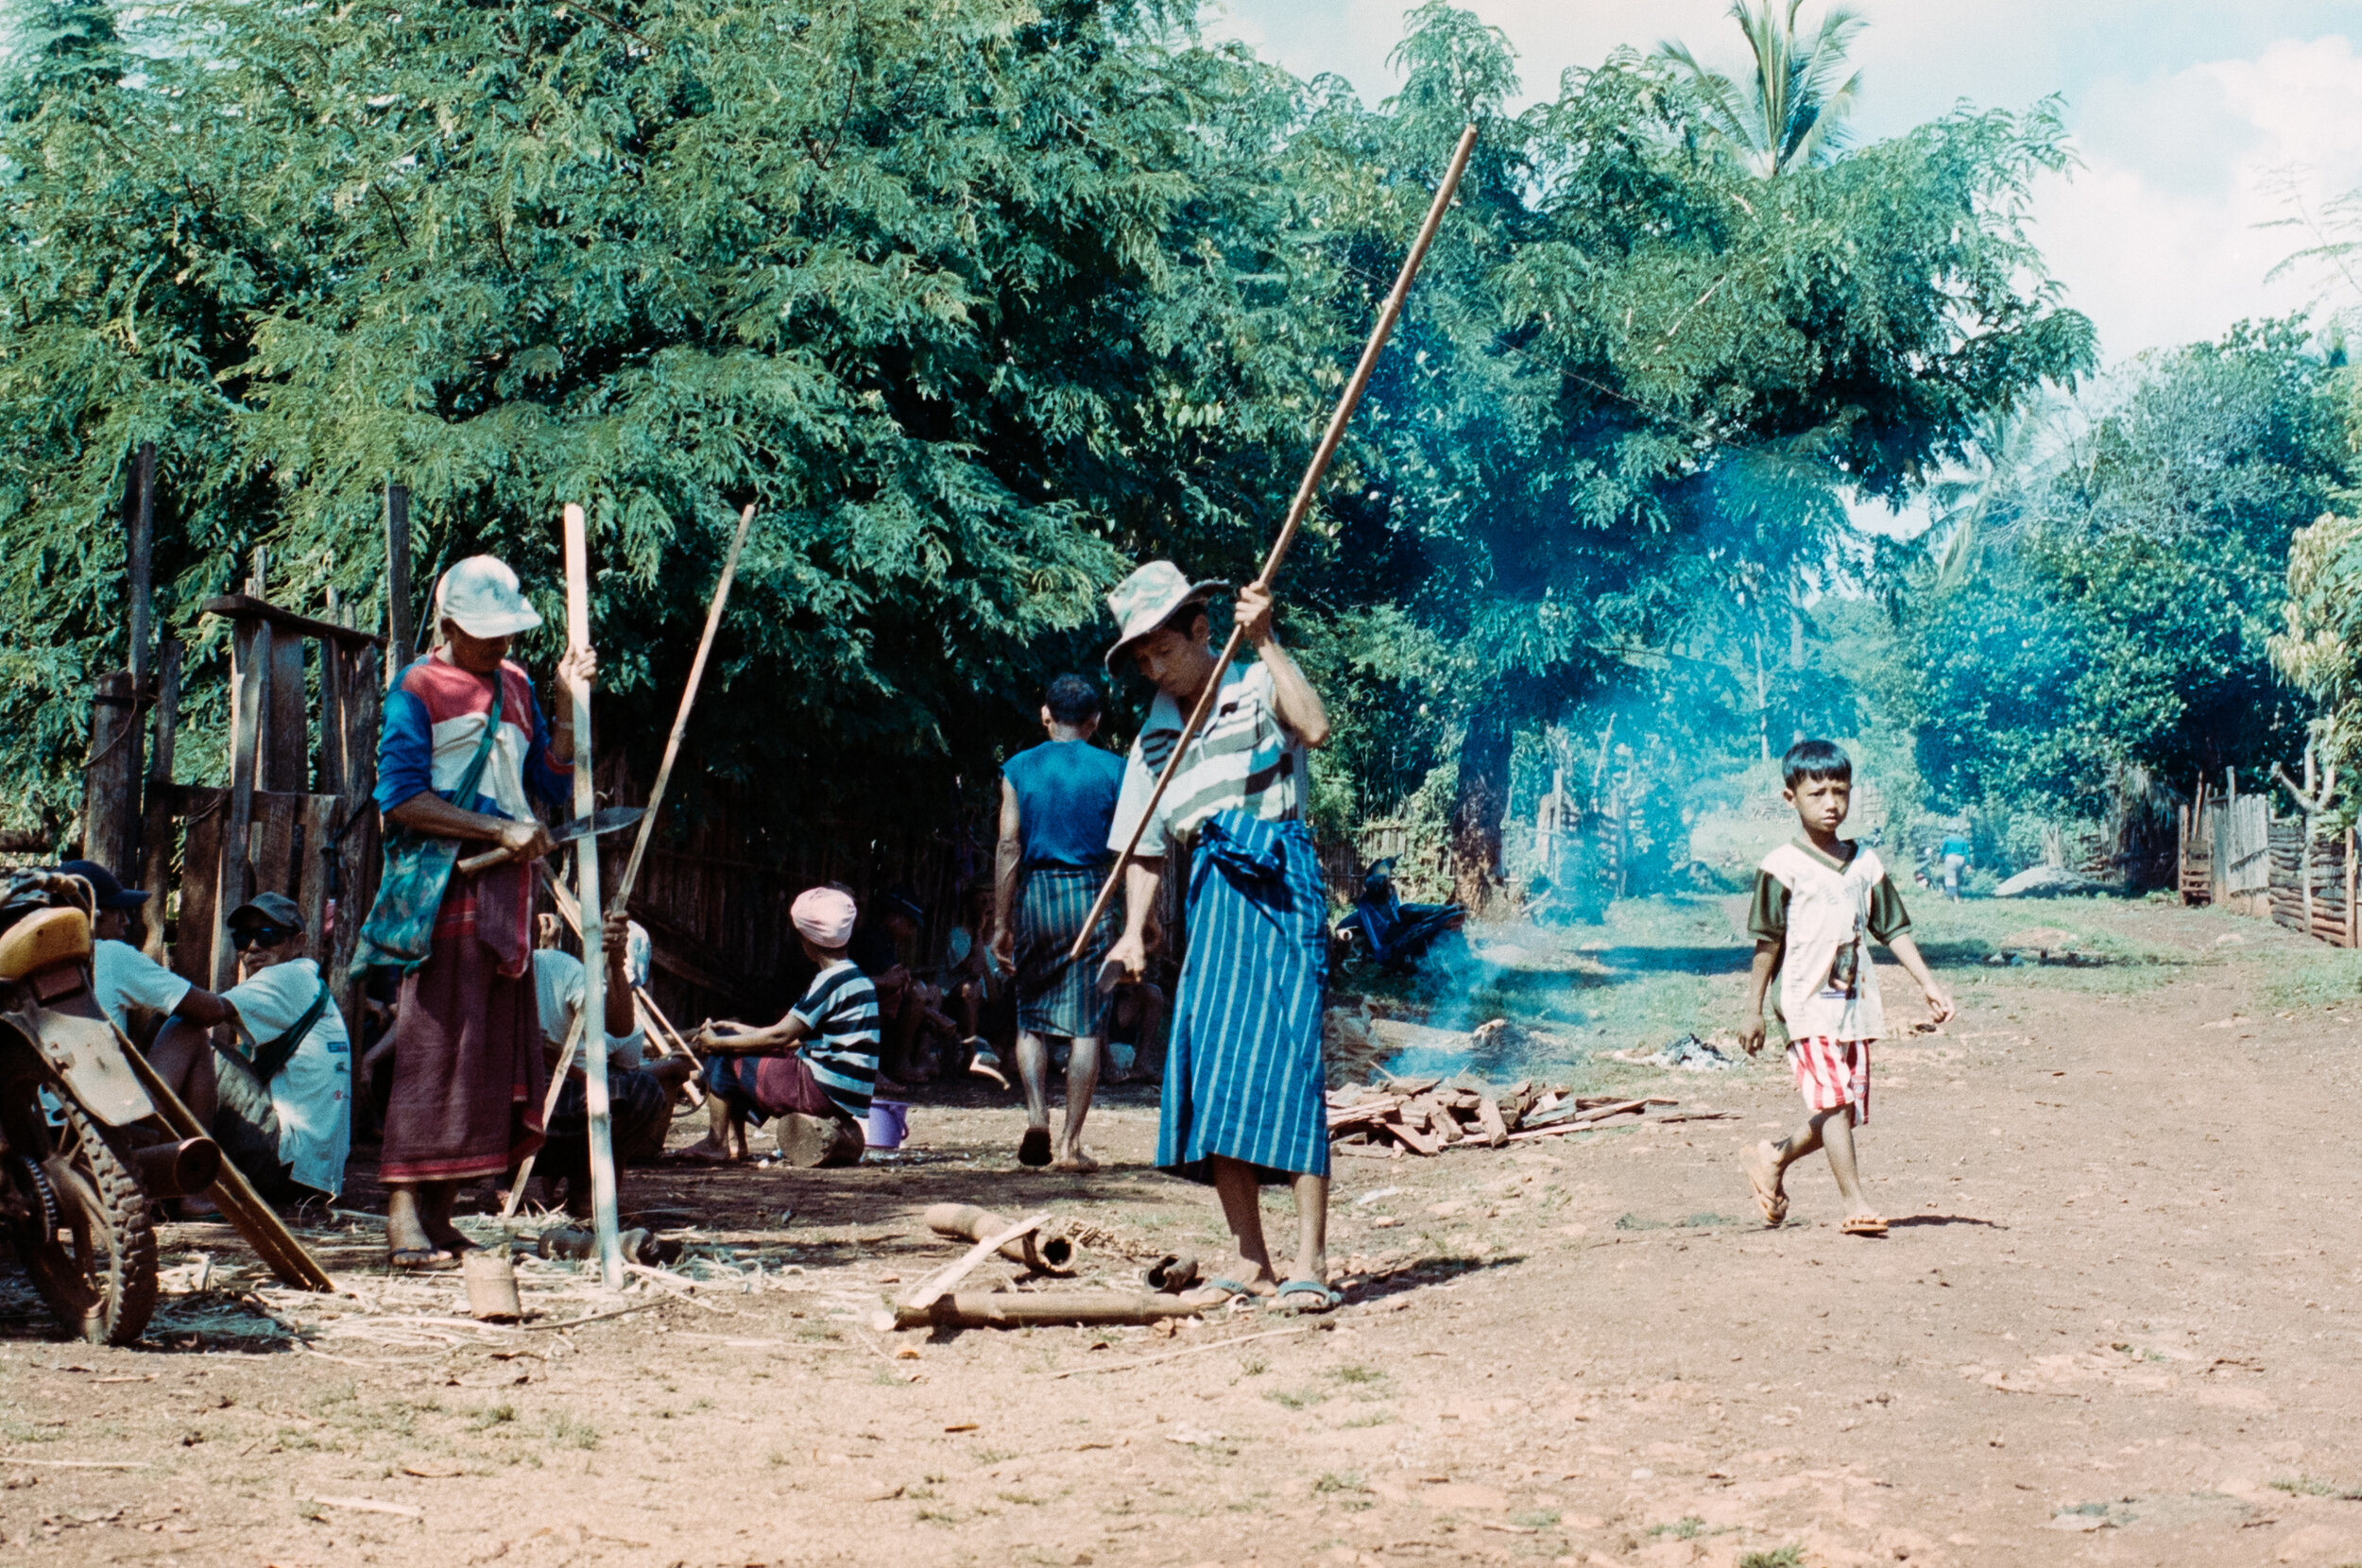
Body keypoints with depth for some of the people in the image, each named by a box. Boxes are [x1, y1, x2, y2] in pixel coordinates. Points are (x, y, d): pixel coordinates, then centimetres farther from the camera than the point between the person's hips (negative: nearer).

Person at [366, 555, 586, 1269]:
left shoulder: (515, 686, 18)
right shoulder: (418, 687, -3)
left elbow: (554, 783, 15)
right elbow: (401, 797, -12)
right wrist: (499, 827, -16)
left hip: (507, 884, 7)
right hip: (446, 883, -7)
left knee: (495, 1051, 5)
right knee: (434, 1046, -10)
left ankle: (439, 1217, 9)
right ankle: (404, 1216, -10)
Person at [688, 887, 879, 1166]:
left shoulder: (831, 981, -16)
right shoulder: (855, 978, 14)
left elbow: (781, 1036, -17)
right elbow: (800, 1036, 17)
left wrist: (718, 1042, -8)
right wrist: (743, 1031, 17)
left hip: (826, 1093, -10)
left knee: (722, 1055, -3)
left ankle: (715, 1143, 4)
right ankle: (735, 1143, 16)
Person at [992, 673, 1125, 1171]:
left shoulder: (1019, 769, 4)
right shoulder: (1112, 770, 3)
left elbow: (1009, 848, -2)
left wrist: (1001, 922, 0)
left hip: (1035, 894, 1)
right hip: (1089, 893, -1)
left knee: (1031, 1018, 13)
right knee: (1085, 1026, 2)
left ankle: (1036, 1115, -7)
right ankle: (1070, 1142, -1)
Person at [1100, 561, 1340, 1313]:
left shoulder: (1258, 686, 2)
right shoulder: (1155, 735, 18)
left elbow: (1314, 727, -19)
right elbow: (1144, 848, 19)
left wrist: (1266, 643, -17)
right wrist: (1133, 933, 6)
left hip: (1278, 883, -6)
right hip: (1210, 898, 6)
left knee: (1286, 1061, -12)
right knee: (1210, 1070, 1)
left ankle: (1310, 1264, -14)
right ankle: (1250, 1263, 7)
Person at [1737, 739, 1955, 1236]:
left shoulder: (1864, 863, 11)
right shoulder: (1784, 866, -4)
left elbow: (1893, 930, 13)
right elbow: (1768, 943, -2)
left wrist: (1928, 984, 5)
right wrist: (1754, 1009, 0)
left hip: (1855, 1004, 6)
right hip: (1808, 1003, -6)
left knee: (1845, 1110, 7)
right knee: (1832, 1099, -15)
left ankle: (1774, 1158, 28)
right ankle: (1856, 1203, -14)